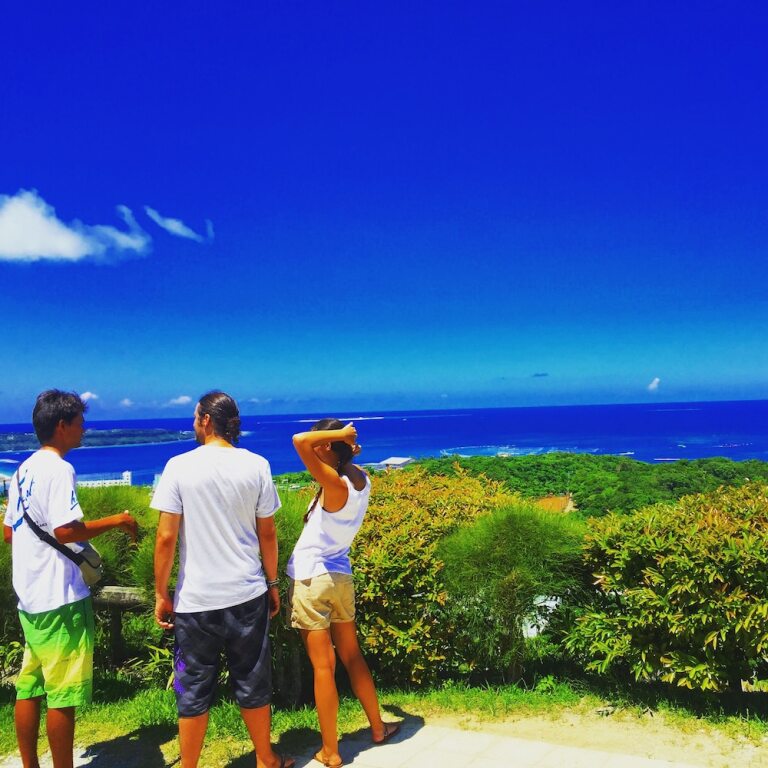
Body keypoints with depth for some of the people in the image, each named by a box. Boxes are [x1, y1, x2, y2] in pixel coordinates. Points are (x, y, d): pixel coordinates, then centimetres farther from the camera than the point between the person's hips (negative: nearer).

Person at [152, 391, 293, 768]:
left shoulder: (180, 466, -9)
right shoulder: (256, 466, -3)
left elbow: (166, 538, -9)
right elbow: (268, 534, 2)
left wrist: (161, 594, 2)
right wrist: (273, 584, 14)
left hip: (196, 599, -2)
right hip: (247, 595, 2)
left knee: (194, 690, 12)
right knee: (252, 682, 16)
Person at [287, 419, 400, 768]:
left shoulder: (335, 485, -23)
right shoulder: (361, 479, -1)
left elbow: (299, 441, -34)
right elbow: (348, 464, 22)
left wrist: (341, 434, -20)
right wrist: (348, 443, 3)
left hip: (311, 580, -7)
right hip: (341, 577, 7)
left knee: (323, 667, 3)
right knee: (352, 656, 21)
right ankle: (378, 727, 34)